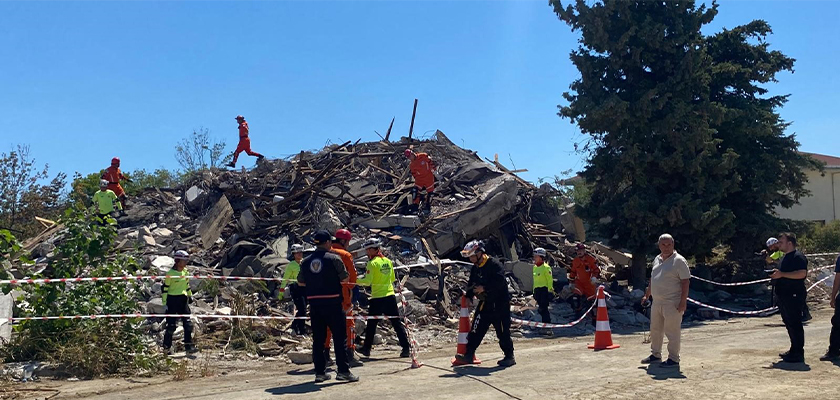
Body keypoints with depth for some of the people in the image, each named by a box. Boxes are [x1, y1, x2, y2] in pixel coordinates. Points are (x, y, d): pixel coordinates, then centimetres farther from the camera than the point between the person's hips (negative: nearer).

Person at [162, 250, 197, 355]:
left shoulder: (185, 271, 7)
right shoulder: (170, 273, -11)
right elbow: (165, 288, -9)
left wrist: (190, 295, 24)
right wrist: (164, 303, -10)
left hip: (183, 300, 6)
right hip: (172, 300, -6)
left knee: (188, 323, -2)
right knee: (171, 325, 0)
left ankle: (188, 346, 1)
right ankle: (167, 346, 17)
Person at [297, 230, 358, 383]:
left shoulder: (306, 261, 7)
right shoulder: (333, 258, -7)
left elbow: (300, 282, 15)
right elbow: (345, 279, -4)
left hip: (314, 303, 5)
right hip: (332, 302, -5)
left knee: (318, 338, 9)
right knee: (339, 336, 2)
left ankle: (320, 372, 11)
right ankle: (343, 370, 2)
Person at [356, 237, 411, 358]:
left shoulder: (372, 263, -10)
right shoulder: (388, 261, 9)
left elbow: (368, 281, -14)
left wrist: (357, 281, 0)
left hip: (377, 298, -5)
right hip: (390, 296, 5)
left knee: (371, 324, 10)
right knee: (397, 323, 6)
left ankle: (367, 348, 20)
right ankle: (406, 348, 1)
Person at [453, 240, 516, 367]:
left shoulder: (494, 264, -15)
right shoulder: (475, 268, 11)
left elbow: (499, 281, -26)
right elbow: (471, 284, 19)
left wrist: (484, 288, -28)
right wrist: (468, 296, 5)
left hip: (500, 303, -7)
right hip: (485, 303, 7)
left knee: (503, 332, -1)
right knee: (476, 329, 3)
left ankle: (509, 357, 11)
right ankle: (469, 355, 6)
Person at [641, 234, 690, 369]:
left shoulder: (679, 261, -10)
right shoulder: (657, 260, 14)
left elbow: (685, 282, -14)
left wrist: (683, 301, -19)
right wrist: (647, 295, 22)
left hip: (673, 304, -8)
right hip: (657, 302, 8)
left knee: (672, 332, -4)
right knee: (655, 330, 16)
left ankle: (673, 359, 5)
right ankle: (655, 355, 29)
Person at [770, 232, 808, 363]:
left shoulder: (798, 257, -12)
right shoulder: (785, 257, 19)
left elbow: (802, 273, -25)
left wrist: (781, 274, -24)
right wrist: (776, 274, 12)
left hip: (794, 297, -10)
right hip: (784, 296, 10)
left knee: (795, 324, -7)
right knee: (789, 323, 15)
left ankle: (798, 353, -3)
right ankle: (794, 350, 23)